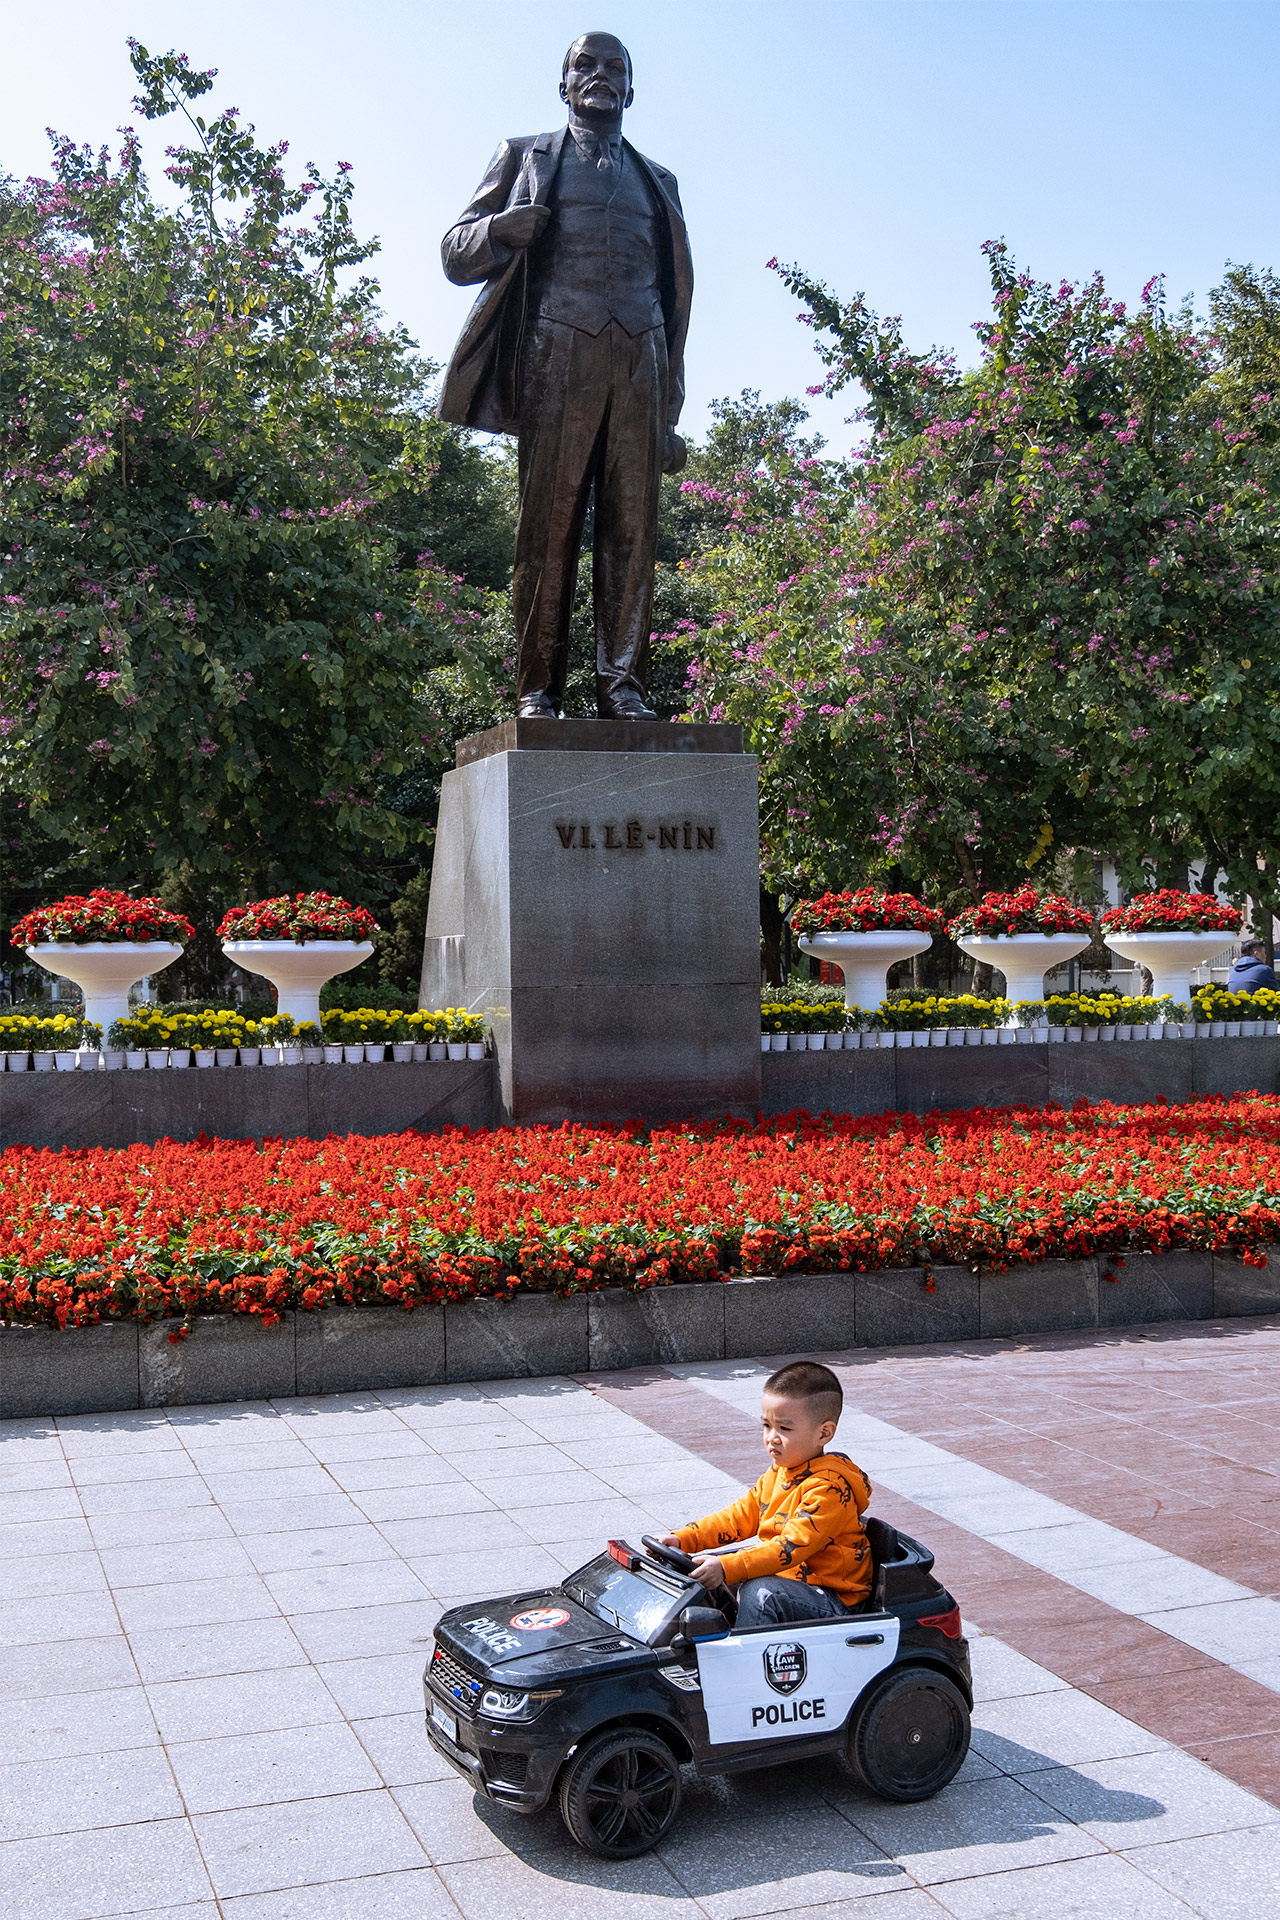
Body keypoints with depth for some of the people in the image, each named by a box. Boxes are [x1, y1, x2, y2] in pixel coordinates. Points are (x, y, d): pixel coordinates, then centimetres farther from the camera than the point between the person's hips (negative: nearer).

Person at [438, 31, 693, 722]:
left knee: (631, 527, -7)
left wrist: (671, 409, 14)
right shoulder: (524, 157, 21)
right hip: (558, 354, -2)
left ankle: (623, 685, -8)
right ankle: (537, 690, -11)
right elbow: (455, 254, 14)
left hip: (640, 360, 2)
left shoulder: (658, 181, 28)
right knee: (547, 522, -9)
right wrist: (499, 230, -10)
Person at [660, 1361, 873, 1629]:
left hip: (831, 1599, -9)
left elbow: (793, 1546, -31)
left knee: (759, 1592, -34)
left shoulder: (829, 1486, -23)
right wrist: (683, 1539, -3)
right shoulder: (778, 1471, 7)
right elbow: (741, 1514, 10)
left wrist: (727, 1567, -39)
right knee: (704, 1566, 5)